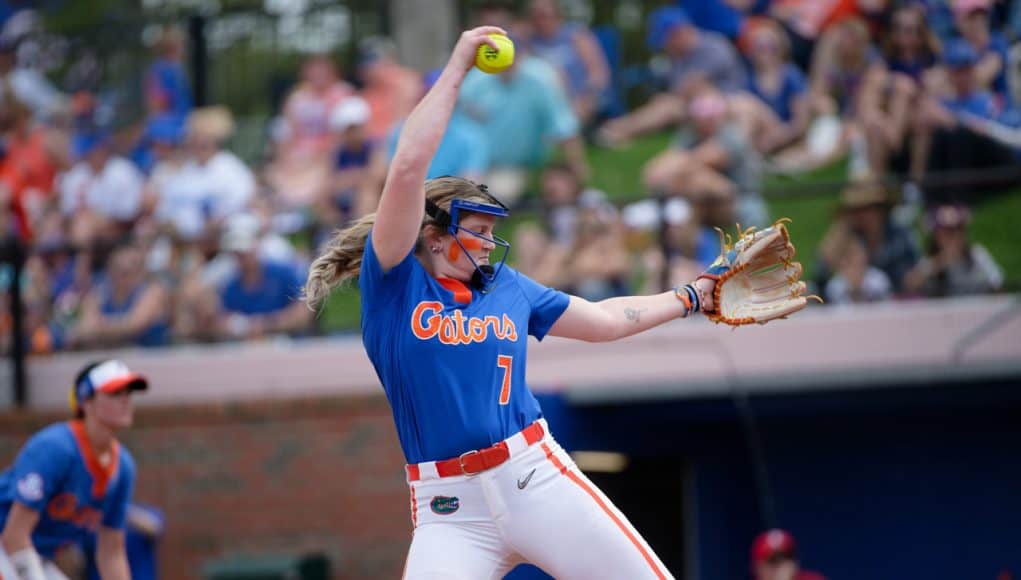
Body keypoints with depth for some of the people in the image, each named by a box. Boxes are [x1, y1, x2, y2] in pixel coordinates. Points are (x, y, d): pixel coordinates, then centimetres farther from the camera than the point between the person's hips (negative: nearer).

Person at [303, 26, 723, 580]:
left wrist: (688, 298, 31)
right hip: (449, 511, -3)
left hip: (538, 479, 3)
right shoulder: (393, 284, 0)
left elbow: (603, 320, 29)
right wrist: (457, 67, -8)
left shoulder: (507, 286, 14)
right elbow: (408, 168, -10)